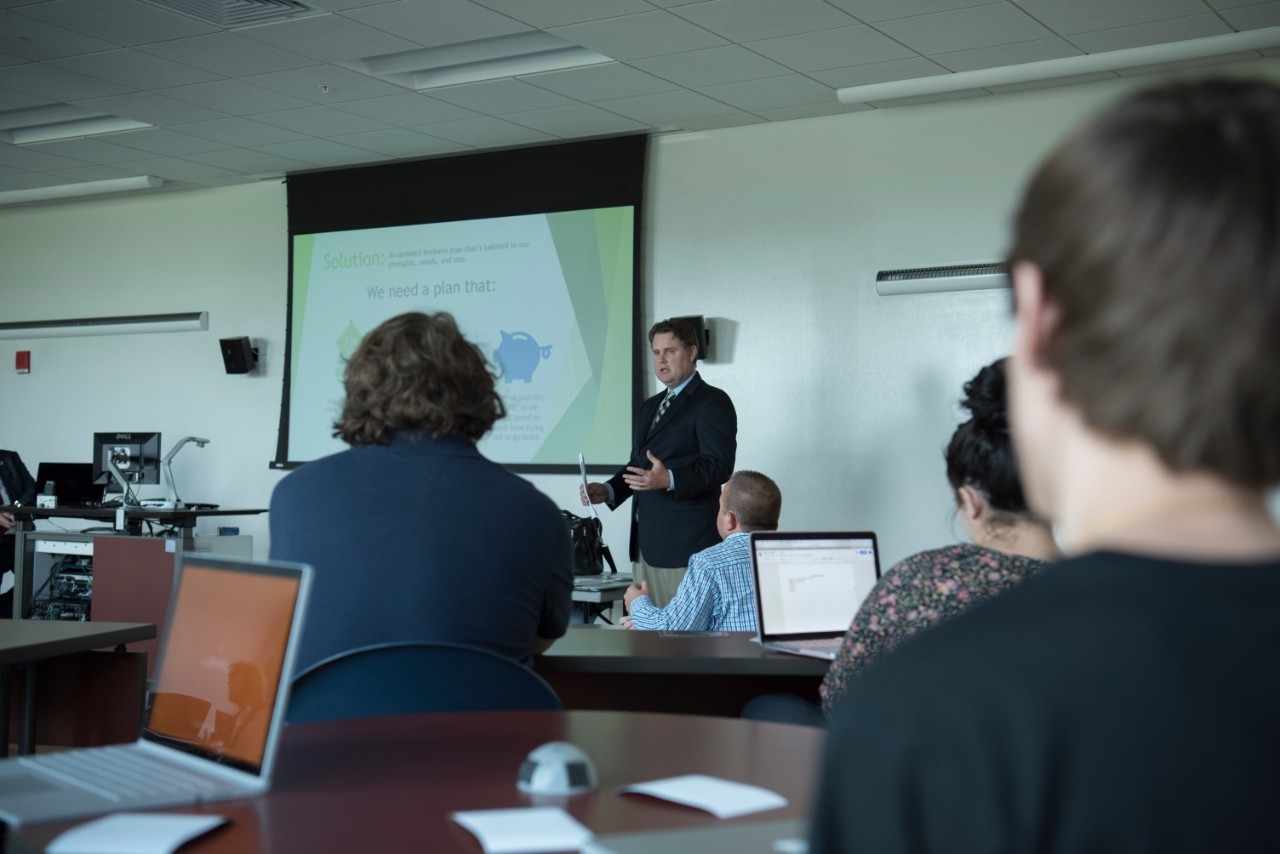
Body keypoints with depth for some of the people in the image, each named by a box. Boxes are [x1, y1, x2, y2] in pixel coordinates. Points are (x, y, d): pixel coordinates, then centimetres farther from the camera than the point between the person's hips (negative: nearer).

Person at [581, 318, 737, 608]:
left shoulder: (712, 402, -5)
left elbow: (720, 465, -15)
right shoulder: (651, 406, 22)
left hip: (685, 543, -8)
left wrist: (669, 480, -30)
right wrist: (607, 491, 7)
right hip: (646, 541, 8)